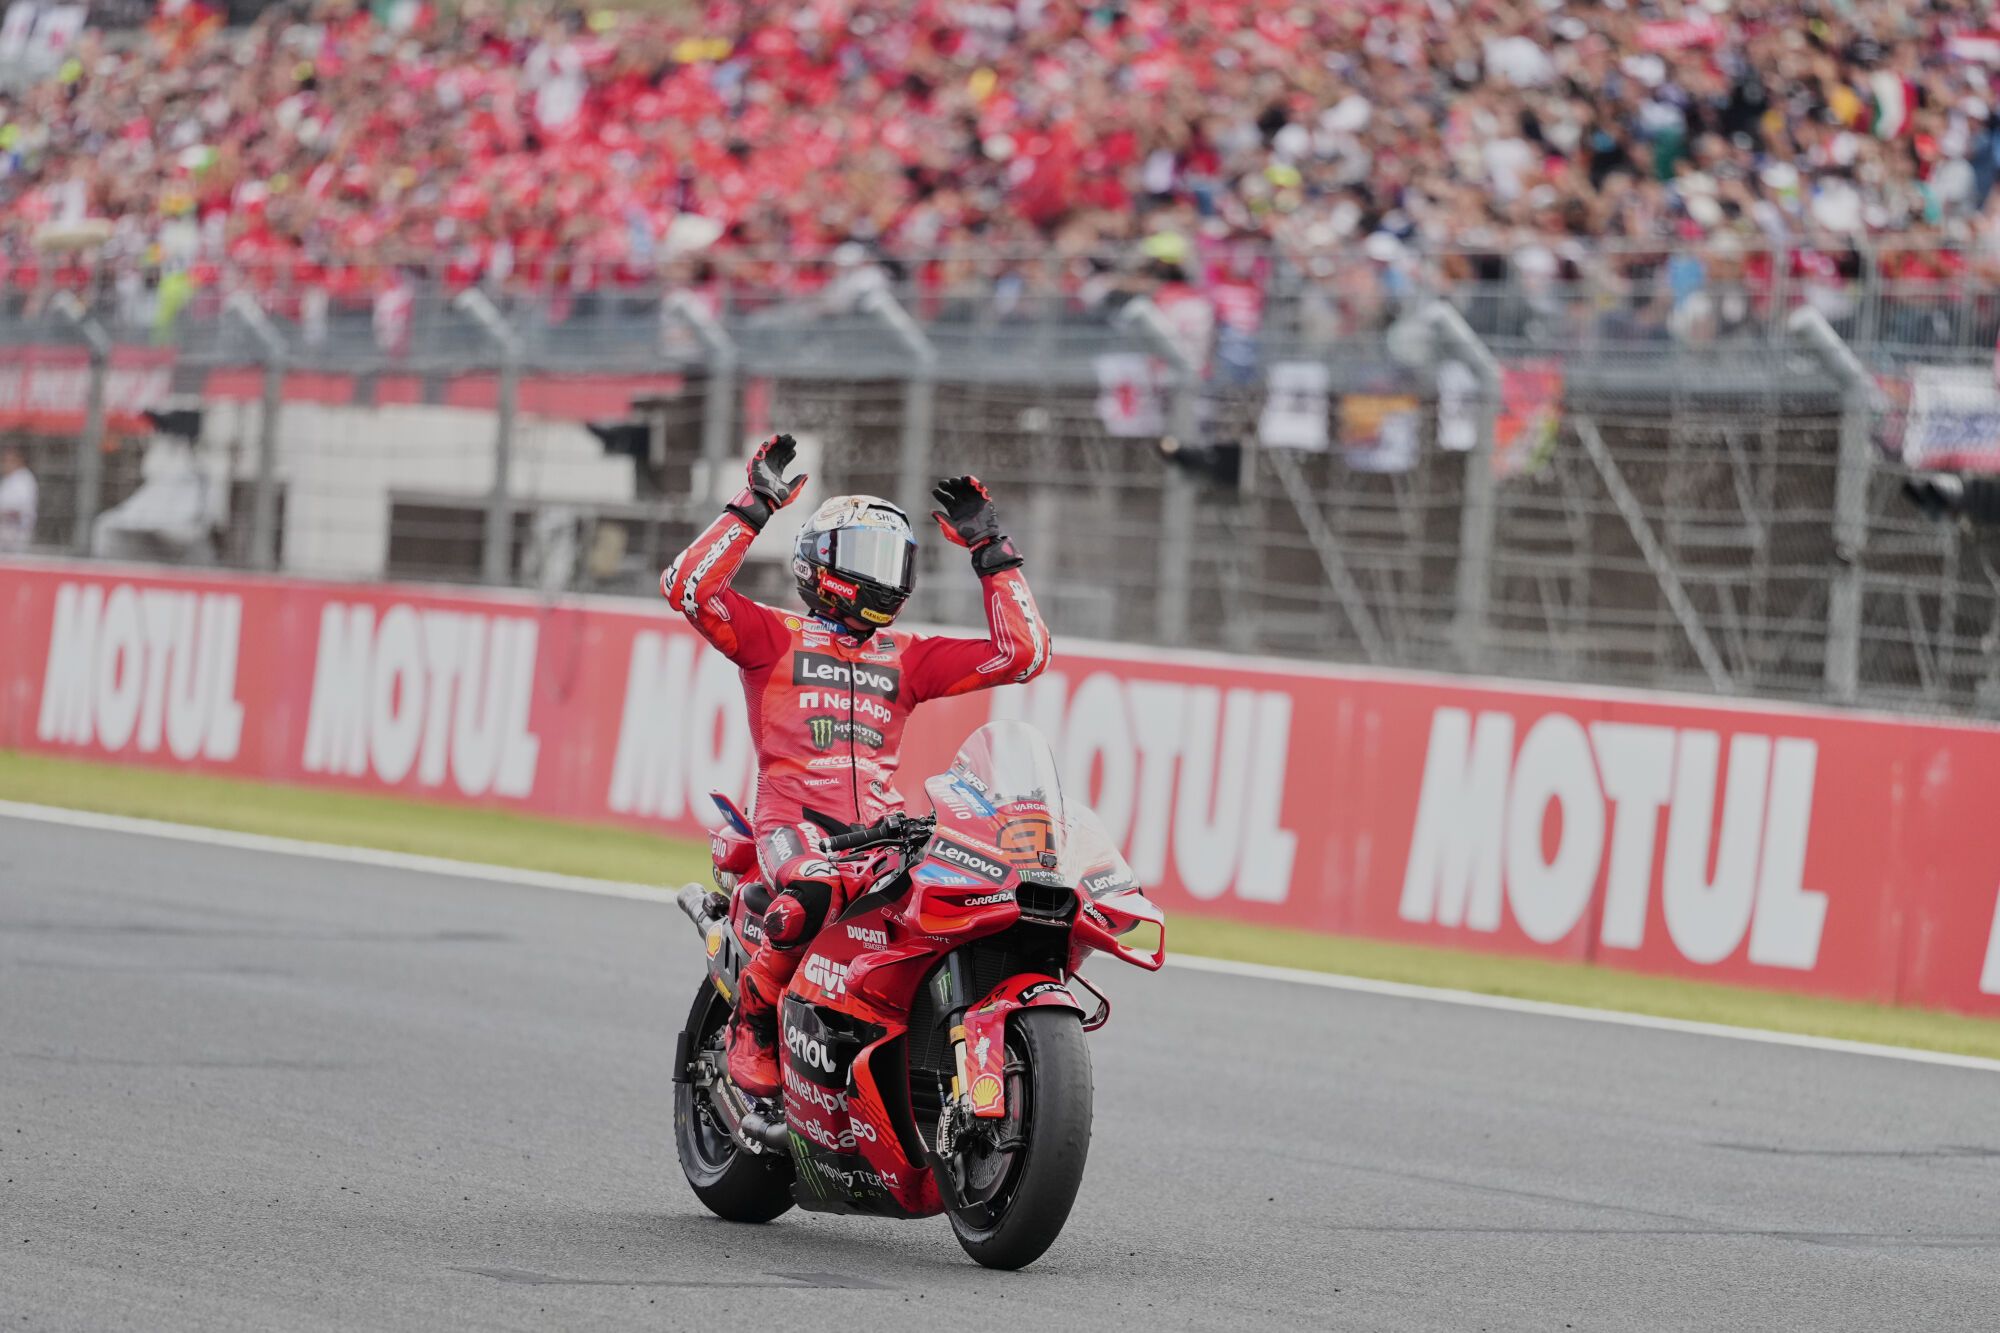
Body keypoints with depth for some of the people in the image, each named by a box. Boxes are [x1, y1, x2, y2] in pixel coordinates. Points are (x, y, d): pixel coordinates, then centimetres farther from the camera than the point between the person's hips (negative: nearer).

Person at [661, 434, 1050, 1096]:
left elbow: (1023, 651, 18)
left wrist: (990, 550, 18)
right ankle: (753, 1023, -17)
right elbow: (687, 585, -5)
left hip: (881, 827, 4)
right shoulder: (776, 637, 11)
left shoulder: (907, 658, 22)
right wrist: (754, 507, -4)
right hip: (794, 817, -4)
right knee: (816, 892, -39)